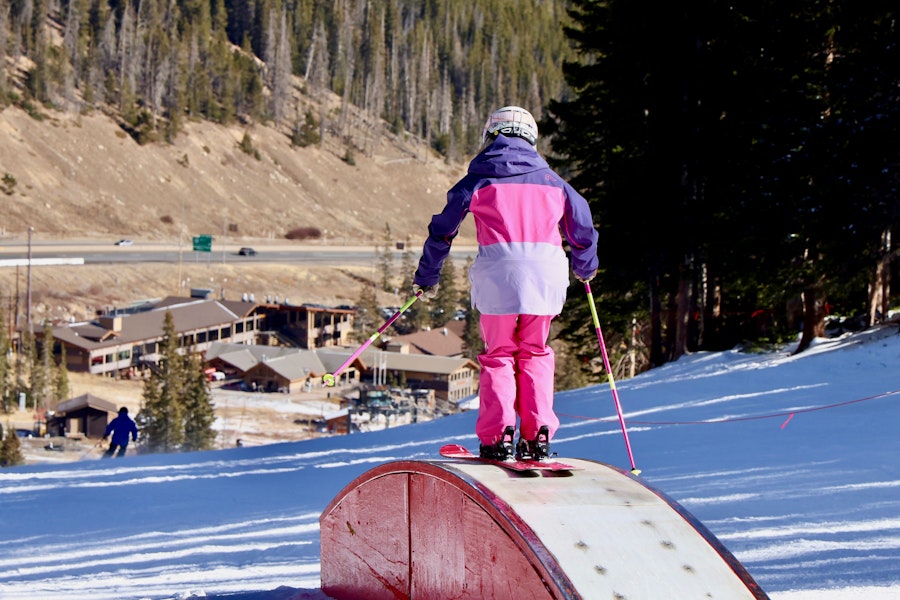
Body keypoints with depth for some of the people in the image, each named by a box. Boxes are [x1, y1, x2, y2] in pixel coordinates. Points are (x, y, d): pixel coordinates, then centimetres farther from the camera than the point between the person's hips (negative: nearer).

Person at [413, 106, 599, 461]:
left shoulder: (478, 181, 9)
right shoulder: (552, 182, 17)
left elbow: (442, 231, 10)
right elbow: (583, 228, 25)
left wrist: (426, 279, 22)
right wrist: (585, 267, 45)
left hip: (498, 278, -2)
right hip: (546, 277, 2)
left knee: (499, 355, 10)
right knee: (534, 353, 16)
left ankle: (498, 437, -4)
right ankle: (537, 435, 5)